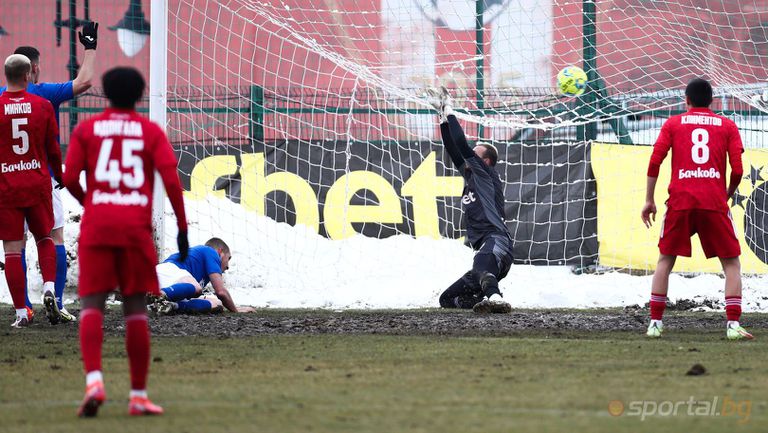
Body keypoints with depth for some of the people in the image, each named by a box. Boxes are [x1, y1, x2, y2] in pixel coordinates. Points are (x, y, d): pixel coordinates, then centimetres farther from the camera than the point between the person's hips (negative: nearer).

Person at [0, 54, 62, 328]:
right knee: (44, 238, 20)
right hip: (38, 184, 2)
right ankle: (49, 285, -3)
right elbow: (53, 148, 5)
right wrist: (59, 176, 22)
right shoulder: (43, 106, -2)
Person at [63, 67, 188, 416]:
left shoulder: (86, 129, 8)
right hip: (137, 228, 0)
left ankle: (94, 381, -24)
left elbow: (70, 179, 0)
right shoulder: (151, 131, 7)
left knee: (91, 305, -1)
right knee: (135, 309, 6)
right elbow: (171, 180, -3)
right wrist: (182, 227, 2)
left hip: (96, 225, 0)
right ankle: (138, 396, 7)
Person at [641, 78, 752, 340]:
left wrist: (649, 200, 6)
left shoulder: (673, 124, 13)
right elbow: (737, 170, 3)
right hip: (714, 203, -1)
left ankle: (655, 323, 7)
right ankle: (734, 326, -7)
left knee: (665, 260, 14)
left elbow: (655, 161, 2)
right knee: (731, 263, 7)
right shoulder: (727, 126, 12)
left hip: (680, 201, 1)